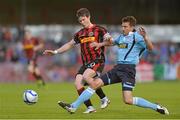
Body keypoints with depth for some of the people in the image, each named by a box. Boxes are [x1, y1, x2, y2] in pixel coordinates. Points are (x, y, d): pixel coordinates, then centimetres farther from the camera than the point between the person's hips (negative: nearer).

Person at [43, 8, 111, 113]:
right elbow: (70, 44, 28)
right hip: (86, 63, 6)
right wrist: (55, 52, 22)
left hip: (97, 61, -6)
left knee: (85, 77, -31)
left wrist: (108, 39, -30)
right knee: (78, 84, -13)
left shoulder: (99, 30, 3)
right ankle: (90, 107, -10)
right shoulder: (80, 34, 19)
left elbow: (110, 40, -6)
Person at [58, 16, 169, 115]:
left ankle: (157, 107, -5)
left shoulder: (136, 37, -6)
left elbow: (150, 48, -22)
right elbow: (112, 42, 42)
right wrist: (100, 44, 34)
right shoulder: (122, 37, 18)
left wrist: (145, 37, -36)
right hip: (118, 68, 8)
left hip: (128, 69, -8)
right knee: (95, 83, 0)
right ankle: (73, 107, 5)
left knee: (128, 100, -19)